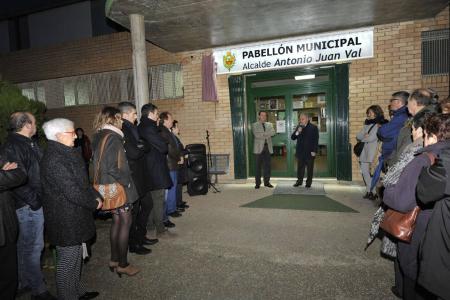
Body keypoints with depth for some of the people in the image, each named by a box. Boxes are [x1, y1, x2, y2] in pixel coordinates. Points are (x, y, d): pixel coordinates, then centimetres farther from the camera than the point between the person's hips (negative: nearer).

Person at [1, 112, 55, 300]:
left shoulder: (26, 143, 12)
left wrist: (37, 198, 11)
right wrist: (35, 200, -18)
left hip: (29, 205, 10)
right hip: (30, 206, -10)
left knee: (24, 245, 21)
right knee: (33, 247, 1)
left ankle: (24, 283, 38)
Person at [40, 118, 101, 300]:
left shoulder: (66, 154, 9)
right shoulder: (54, 160, -23)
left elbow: (82, 181, 12)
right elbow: (72, 191, -26)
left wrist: (95, 196, -1)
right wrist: (94, 203, -12)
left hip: (73, 216, 10)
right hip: (65, 221, -10)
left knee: (76, 256, 22)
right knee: (68, 261, 7)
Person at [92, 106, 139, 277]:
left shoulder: (100, 137, 9)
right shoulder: (112, 137, -19)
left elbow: (101, 164, 14)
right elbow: (112, 168, -25)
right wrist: (126, 182, -14)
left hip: (109, 187, 9)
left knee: (117, 221, 18)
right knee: (125, 222, 2)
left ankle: (114, 259, 29)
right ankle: (122, 264, 12)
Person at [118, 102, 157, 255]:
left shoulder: (131, 129, 11)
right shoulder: (122, 131, -20)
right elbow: (133, 153, -24)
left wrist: (141, 147, -8)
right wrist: (145, 147, -8)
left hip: (140, 176, 10)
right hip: (132, 177, -10)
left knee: (147, 204, 19)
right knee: (133, 210, 4)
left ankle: (141, 237, 34)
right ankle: (133, 244, 21)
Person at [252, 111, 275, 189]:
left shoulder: (269, 124, 15)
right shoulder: (254, 125, 3)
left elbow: (273, 133, -3)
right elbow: (256, 134, -13)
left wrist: (263, 134, -14)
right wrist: (267, 134, -11)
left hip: (268, 147, 4)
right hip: (259, 148, -4)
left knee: (267, 166, 6)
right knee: (258, 166, 0)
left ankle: (267, 182, 15)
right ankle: (257, 183, 6)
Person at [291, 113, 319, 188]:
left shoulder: (313, 127, -3)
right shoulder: (298, 127, 10)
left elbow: (316, 140, -5)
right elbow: (292, 138, 6)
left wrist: (314, 151, -12)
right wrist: (297, 132, -12)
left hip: (310, 152, -3)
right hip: (300, 152, 3)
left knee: (309, 168, 6)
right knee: (300, 167, 10)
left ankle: (308, 182, 16)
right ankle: (299, 181, 22)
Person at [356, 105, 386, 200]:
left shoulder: (380, 124, -6)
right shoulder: (367, 124, 19)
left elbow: (371, 138, -14)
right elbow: (358, 136, 12)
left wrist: (363, 138, 4)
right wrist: (364, 135, -8)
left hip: (374, 151, -7)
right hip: (365, 151, 7)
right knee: (364, 171, 7)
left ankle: (373, 192, 3)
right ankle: (369, 191, 18)